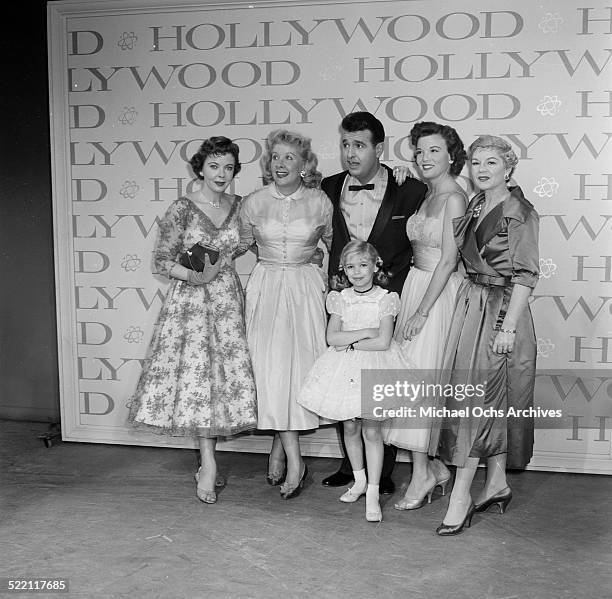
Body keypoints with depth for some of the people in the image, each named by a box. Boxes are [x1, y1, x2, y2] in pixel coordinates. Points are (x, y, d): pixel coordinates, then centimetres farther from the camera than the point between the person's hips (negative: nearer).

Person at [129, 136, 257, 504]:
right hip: (190, 300, -3)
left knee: (228, 374, 0)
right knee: (196, 373, -5)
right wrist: (195, 276, -18)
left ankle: (207, 463, 16)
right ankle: (209, 464, 4)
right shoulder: (183, 209, -5)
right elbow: (161, 261, -4)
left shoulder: (239, 206, 5)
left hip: (228, 299, 3)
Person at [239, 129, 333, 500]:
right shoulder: (254, 203, 1)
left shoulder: (320, 203, 0)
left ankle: (279, 449, 18)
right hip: (266, 288, 0)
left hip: (305, 289, 0)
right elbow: (242, 245, 16)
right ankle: (294, 461, -4)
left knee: (298, 366, -2)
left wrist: (331, 279, 9)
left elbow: (335, 244, 14)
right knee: (272, 368, -10)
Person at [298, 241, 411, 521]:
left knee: (371, 430, -3)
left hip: (374, 366, -3)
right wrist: (365, 332, -13)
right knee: (350, 427, 12)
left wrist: (350, 343, -11)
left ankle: (373, 493, 2)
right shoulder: (340, 299, 3)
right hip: (345, 369, 4)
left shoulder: (385, 299, -6)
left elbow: (383, 342, -14)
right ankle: (359, 480, 30)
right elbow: (332, 337, -8)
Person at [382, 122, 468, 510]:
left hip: (439, 293, -8)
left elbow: (449, 261, -17)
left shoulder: (455, 198, -13)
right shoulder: (429, 195, 15)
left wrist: (421, 312, -17)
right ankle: (436, 468, 18)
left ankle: (422, 474, 5)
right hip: (416, 286, 8)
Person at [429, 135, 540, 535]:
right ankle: (498, 485, 24)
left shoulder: (520, 213, -10)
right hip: (471, 303, 7)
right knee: (491, 400, 12)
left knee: (476, 396, -7)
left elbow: (525, 275, -14)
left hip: (502, 308, -7)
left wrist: (508, 326, -18)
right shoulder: (475, 206, 11)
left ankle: (461, 497, -1)